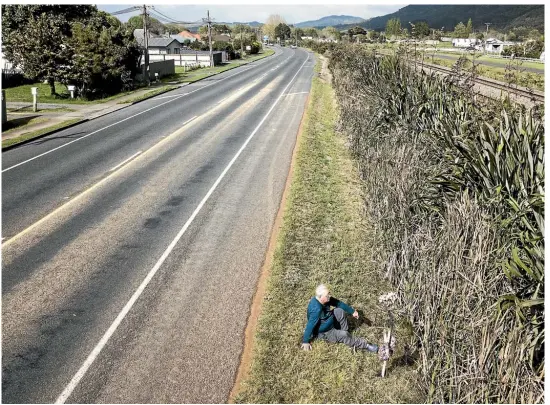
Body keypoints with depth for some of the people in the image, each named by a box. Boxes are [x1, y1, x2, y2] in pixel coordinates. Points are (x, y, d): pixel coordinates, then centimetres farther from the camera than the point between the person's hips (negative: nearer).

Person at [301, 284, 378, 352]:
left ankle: (344, 331, 1)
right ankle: (365, 345, -7)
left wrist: (352, 311, 1)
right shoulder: (316, 309, -37)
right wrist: (305, 342, -25)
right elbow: (310, 325, -32)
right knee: (343, 335, -24)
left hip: (330, 323, 9)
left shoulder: (326, 299, -12)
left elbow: (339, 303, 1)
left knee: (339, 311, -7)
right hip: (323, 333, -9)